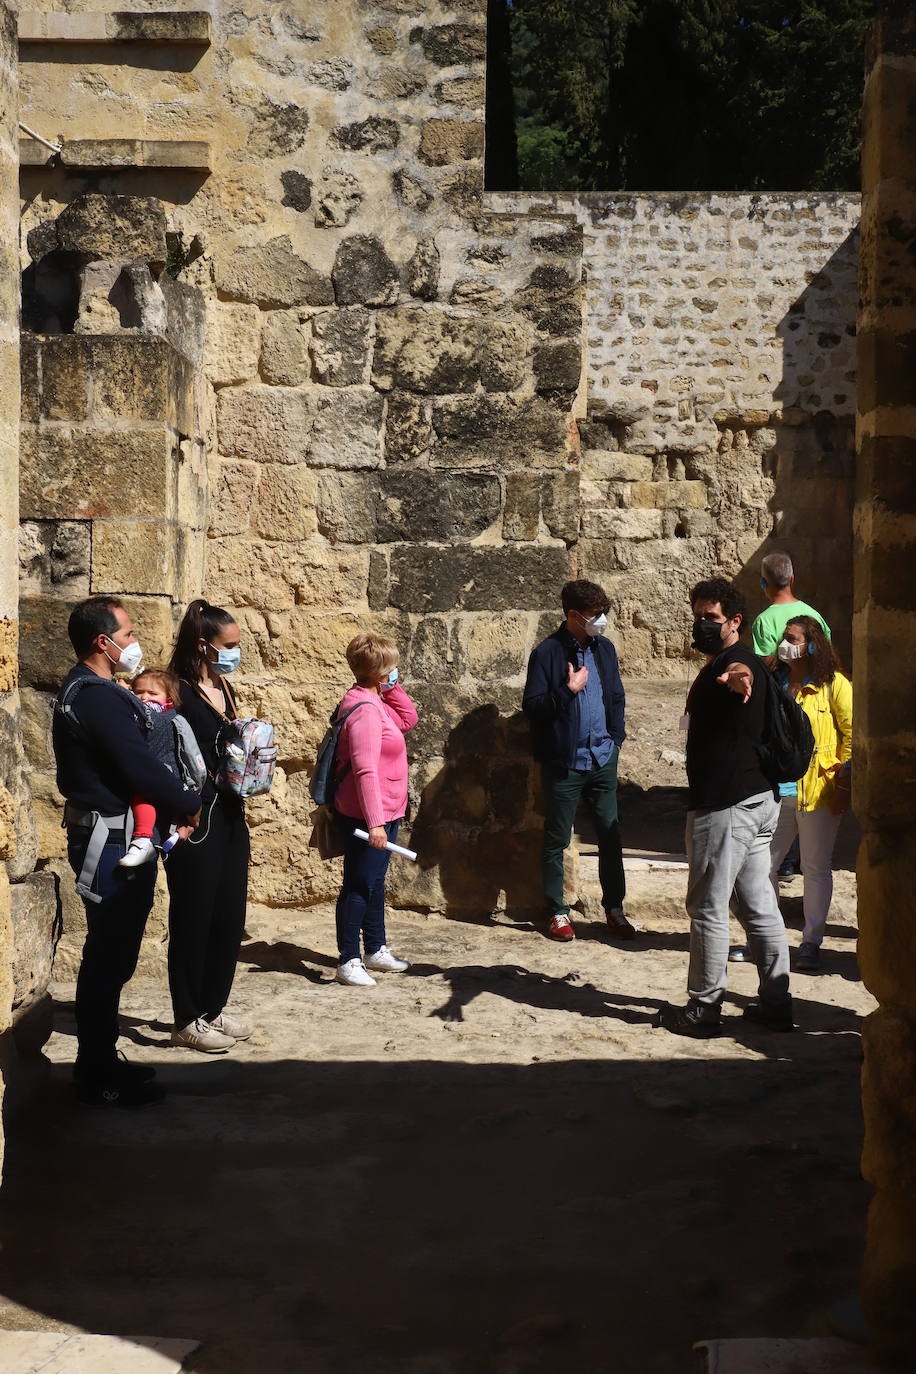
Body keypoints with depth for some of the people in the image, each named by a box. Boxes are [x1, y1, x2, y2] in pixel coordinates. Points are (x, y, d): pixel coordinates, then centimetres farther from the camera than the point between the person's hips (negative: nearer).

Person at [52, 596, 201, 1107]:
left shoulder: (84, 691, 14)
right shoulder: (100, 698, -20)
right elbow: (142, 770, -23)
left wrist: (176, 801, 5)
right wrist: (190, 804, -7)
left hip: (105, 837, 10)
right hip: (112, 842, -10)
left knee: (110, 958, 18)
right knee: (109, 960, -1)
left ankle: (100, 1061, 28)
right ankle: (100, 1079, 8)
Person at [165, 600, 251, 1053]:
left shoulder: (224, 689, 12)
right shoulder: (178, 693, -14)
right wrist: (219, 775, -21)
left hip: (230, 816, 8)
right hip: (196, 821, -8)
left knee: (229, 917, 13)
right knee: (194, 919, 1)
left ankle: (213, 1008, 26)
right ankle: (187, 1021, 12)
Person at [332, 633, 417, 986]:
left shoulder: (376, 703, 9)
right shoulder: (365, 710, -23)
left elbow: (408, 719, 19)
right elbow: (365, 770, -28)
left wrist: (392, 687, 5)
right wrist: (375, 822, -30)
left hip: (383, 814, 11)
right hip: (365, 816, -11)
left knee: (375, 883, 19)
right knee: (360, 885, -4)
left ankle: (376, 950, 31)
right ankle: (348, 961, 3)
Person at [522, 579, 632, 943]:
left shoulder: (604, 648, 7)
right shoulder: (548, 652, -11)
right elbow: (531, 705, -14)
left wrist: (615, 738, 8)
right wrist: (568, 689, -24)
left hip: (602, 759, 5)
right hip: (564, 762, -5)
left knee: (610, 835, 9)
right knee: (556, 840, 6)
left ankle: (614, 909, 20)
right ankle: (557, 912, 17)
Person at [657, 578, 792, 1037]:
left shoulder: (733, 660, -16)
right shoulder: (719, 666, 17)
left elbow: (742, 671, -42)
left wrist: (738, 678, -64)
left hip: (724, 805, -11)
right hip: (758, 799, 11)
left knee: (707, 908, -1)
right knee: (758, 905, 12)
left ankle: (703, 1008, 6)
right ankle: (776, 1003, 16)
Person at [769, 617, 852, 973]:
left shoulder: (833, 684, -4)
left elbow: (853, 733, -6)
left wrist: (845, 781, -10)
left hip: (817, 792, -5)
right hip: (775, 790, 5)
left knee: (816, 868, 4)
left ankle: (811, 943, 14)